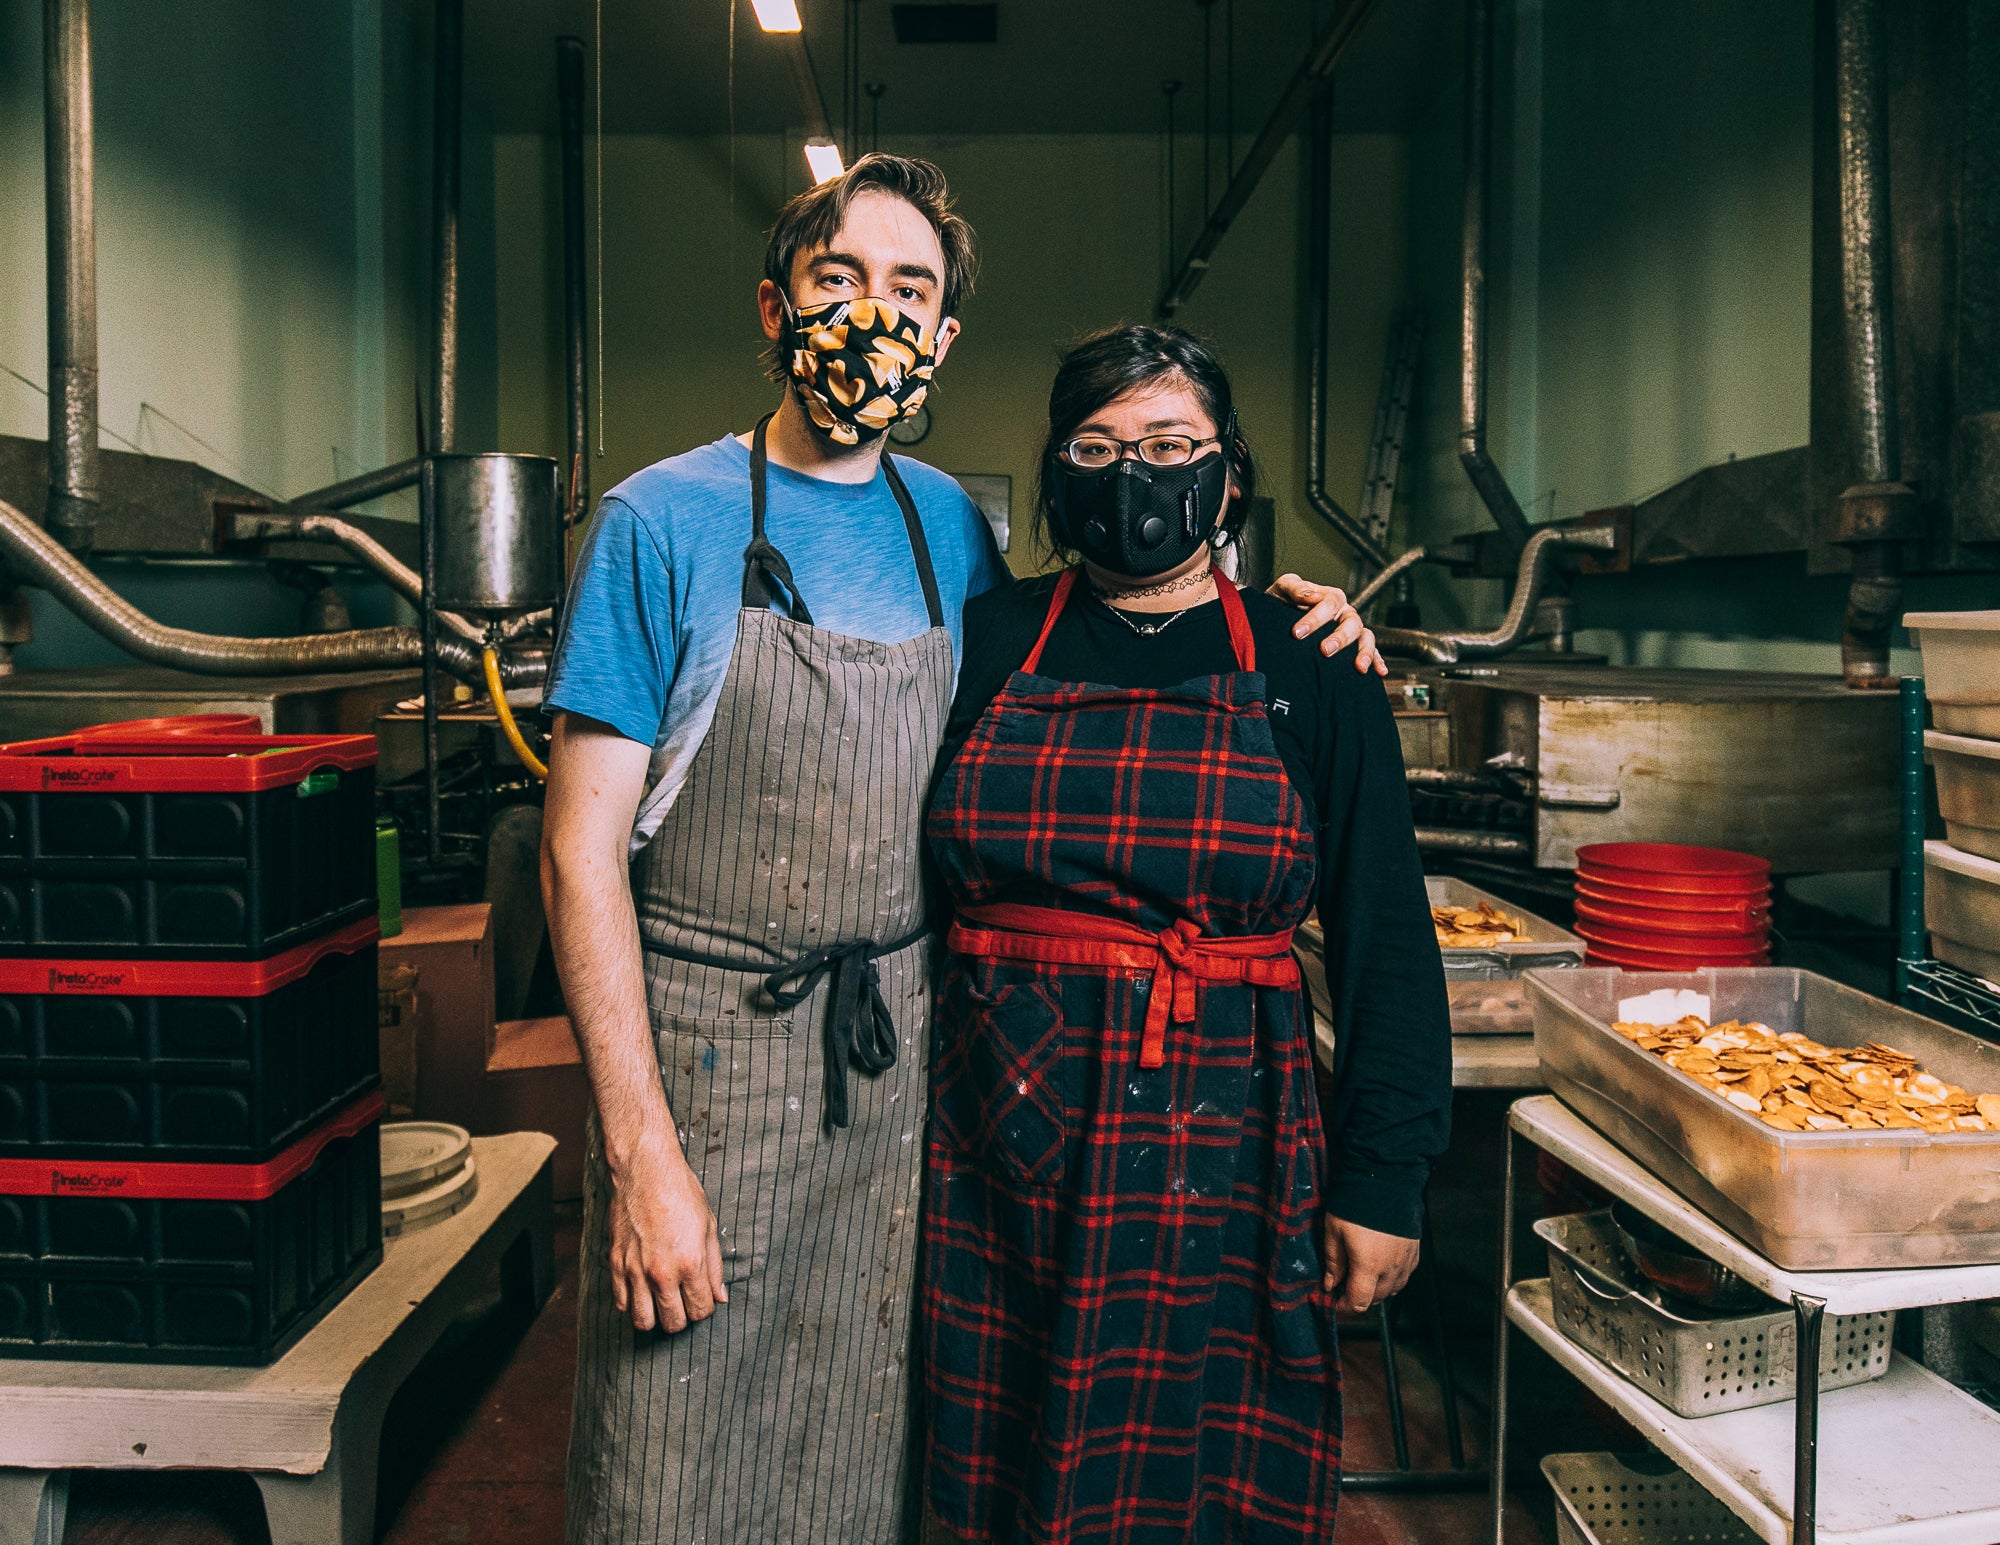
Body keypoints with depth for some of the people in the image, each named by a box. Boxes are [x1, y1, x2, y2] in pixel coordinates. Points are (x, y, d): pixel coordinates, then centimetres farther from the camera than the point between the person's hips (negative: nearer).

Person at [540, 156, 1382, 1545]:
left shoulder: (953, 530, 6)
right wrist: (641, 1153, -16)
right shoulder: (664, 521, -7)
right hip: (703, 1052, -3)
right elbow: (584, 852, -10)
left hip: (899, 1064, 4)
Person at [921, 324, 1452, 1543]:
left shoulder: (1308, 669, 1)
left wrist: (1382, 1181, -3)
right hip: (1006, 1134, 1)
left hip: (1220, 1136, -1)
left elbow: (1385, 941, 1)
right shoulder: (987, 644, 3)